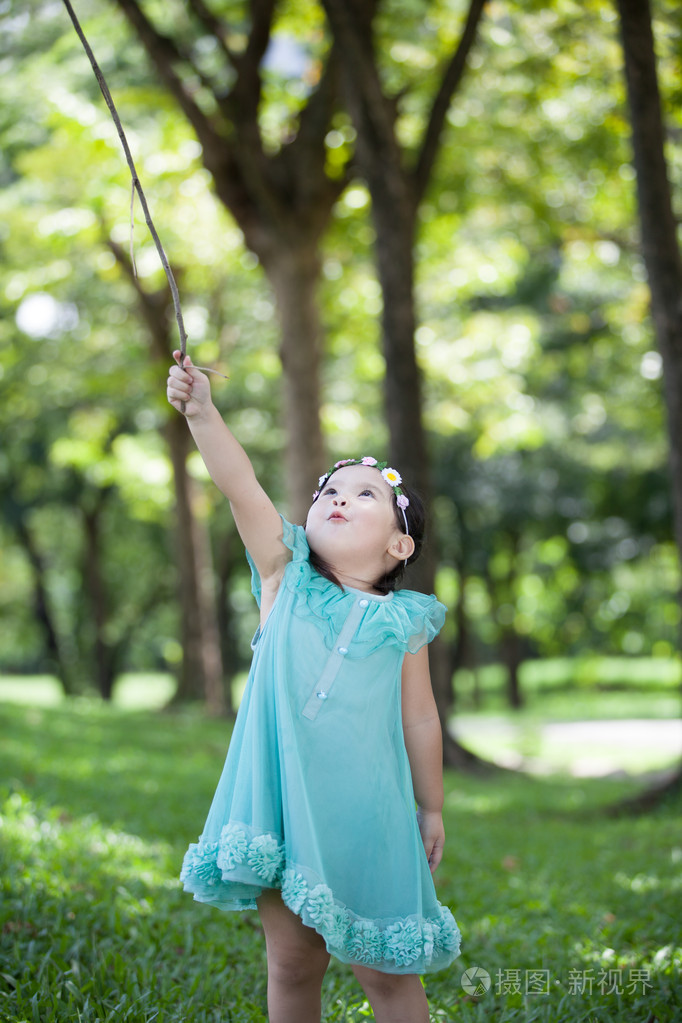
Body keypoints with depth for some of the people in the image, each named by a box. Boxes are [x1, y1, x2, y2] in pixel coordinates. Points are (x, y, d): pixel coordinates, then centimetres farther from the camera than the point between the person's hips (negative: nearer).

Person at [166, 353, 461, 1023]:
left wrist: (431, 808, 14)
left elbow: (420, 721, 9)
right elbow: (239, 485, -9)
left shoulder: (401, 622, 2)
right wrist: (201, 410, -21)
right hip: (283, 802, 1)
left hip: (365, 814, 0)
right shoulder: (285, 580, 4)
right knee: (292, 963, 8)